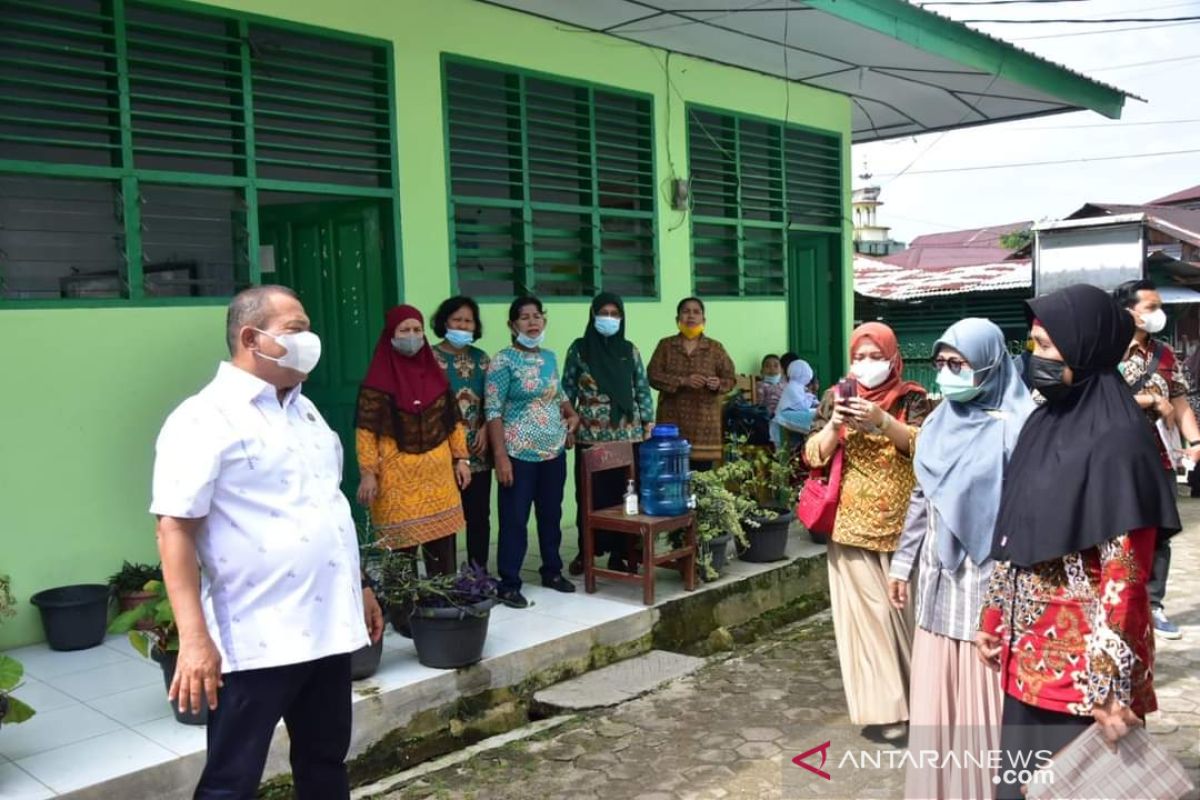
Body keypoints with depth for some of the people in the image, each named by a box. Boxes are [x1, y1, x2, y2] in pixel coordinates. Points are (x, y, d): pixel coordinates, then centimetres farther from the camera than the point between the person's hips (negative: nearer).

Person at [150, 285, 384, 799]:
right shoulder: (206, 419, -12)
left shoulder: (304, 409, 13)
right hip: (256, 640, -7)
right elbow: (175, 529, -17)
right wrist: (194, 639, -23)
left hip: (328, 627, 8)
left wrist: (360, 587, 21)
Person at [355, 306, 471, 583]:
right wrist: (368, 473, -14)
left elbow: (453, 420, 13)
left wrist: (460, 458, 8)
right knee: (401, 544, 0)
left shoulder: (435, 373, 9)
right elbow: (366, 430, -9)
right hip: (397, 475, -5)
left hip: (438, 471, 5)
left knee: (442, 541, 11)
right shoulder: (378, 378, -7)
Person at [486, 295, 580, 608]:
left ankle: (553, 572, 30)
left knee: (551, 514, 15)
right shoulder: (503, 360, -9)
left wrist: (571, 413, 4)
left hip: (554, 450, 6)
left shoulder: (550, 357, 10)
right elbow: (493, 411, -12)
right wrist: (501, 456, -18)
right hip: (519, 453, -6)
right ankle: (509, 584, 7)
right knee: (515, 519, -1)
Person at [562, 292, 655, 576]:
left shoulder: (629, 350, 8)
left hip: (627, 434, 2)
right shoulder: (579, 348, 2)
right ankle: (586, 551, 14)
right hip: (590, 435, -2)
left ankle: (619, 552, 13)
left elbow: (642, 389, 10)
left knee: (624, 493, 3)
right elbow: (567, 389, 4)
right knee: (591, 494, 2)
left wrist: (648, 421, 3)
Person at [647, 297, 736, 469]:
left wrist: (718, 384, -17)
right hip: (672, 419, 0)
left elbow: (730, 378, 7)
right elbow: (653, 375, -2)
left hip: (704, 420, 0)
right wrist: (682, 381, -16)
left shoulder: (715, 347, 7)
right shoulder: (665, 345, 7)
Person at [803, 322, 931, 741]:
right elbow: (813, 455, -1)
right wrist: (834, 426, -19)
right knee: (867, 610, -2)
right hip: (852, 526, 0)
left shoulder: (911, 398, 1)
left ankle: (915, 693, 25)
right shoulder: (836, 397, 4)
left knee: (903, 605, 6)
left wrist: (882, 420, -29)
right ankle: (882, 705, 3)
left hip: (901, 525, 0)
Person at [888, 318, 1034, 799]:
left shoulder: (1016, 424, -12)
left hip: (991, 579, -7)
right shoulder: (939, 422, 9)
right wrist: (903, 563, 17)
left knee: (986, 695, 3)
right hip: (939, 578, 7)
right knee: (936, 692, 14)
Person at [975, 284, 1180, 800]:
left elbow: (1123, 574, -19)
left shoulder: (1117, 443, -17)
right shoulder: (1043, 425, 7)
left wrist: (1109, 686, -20)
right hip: (1029, 654, 7)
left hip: (1084, 662, -7)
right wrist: (994, 620, 15)